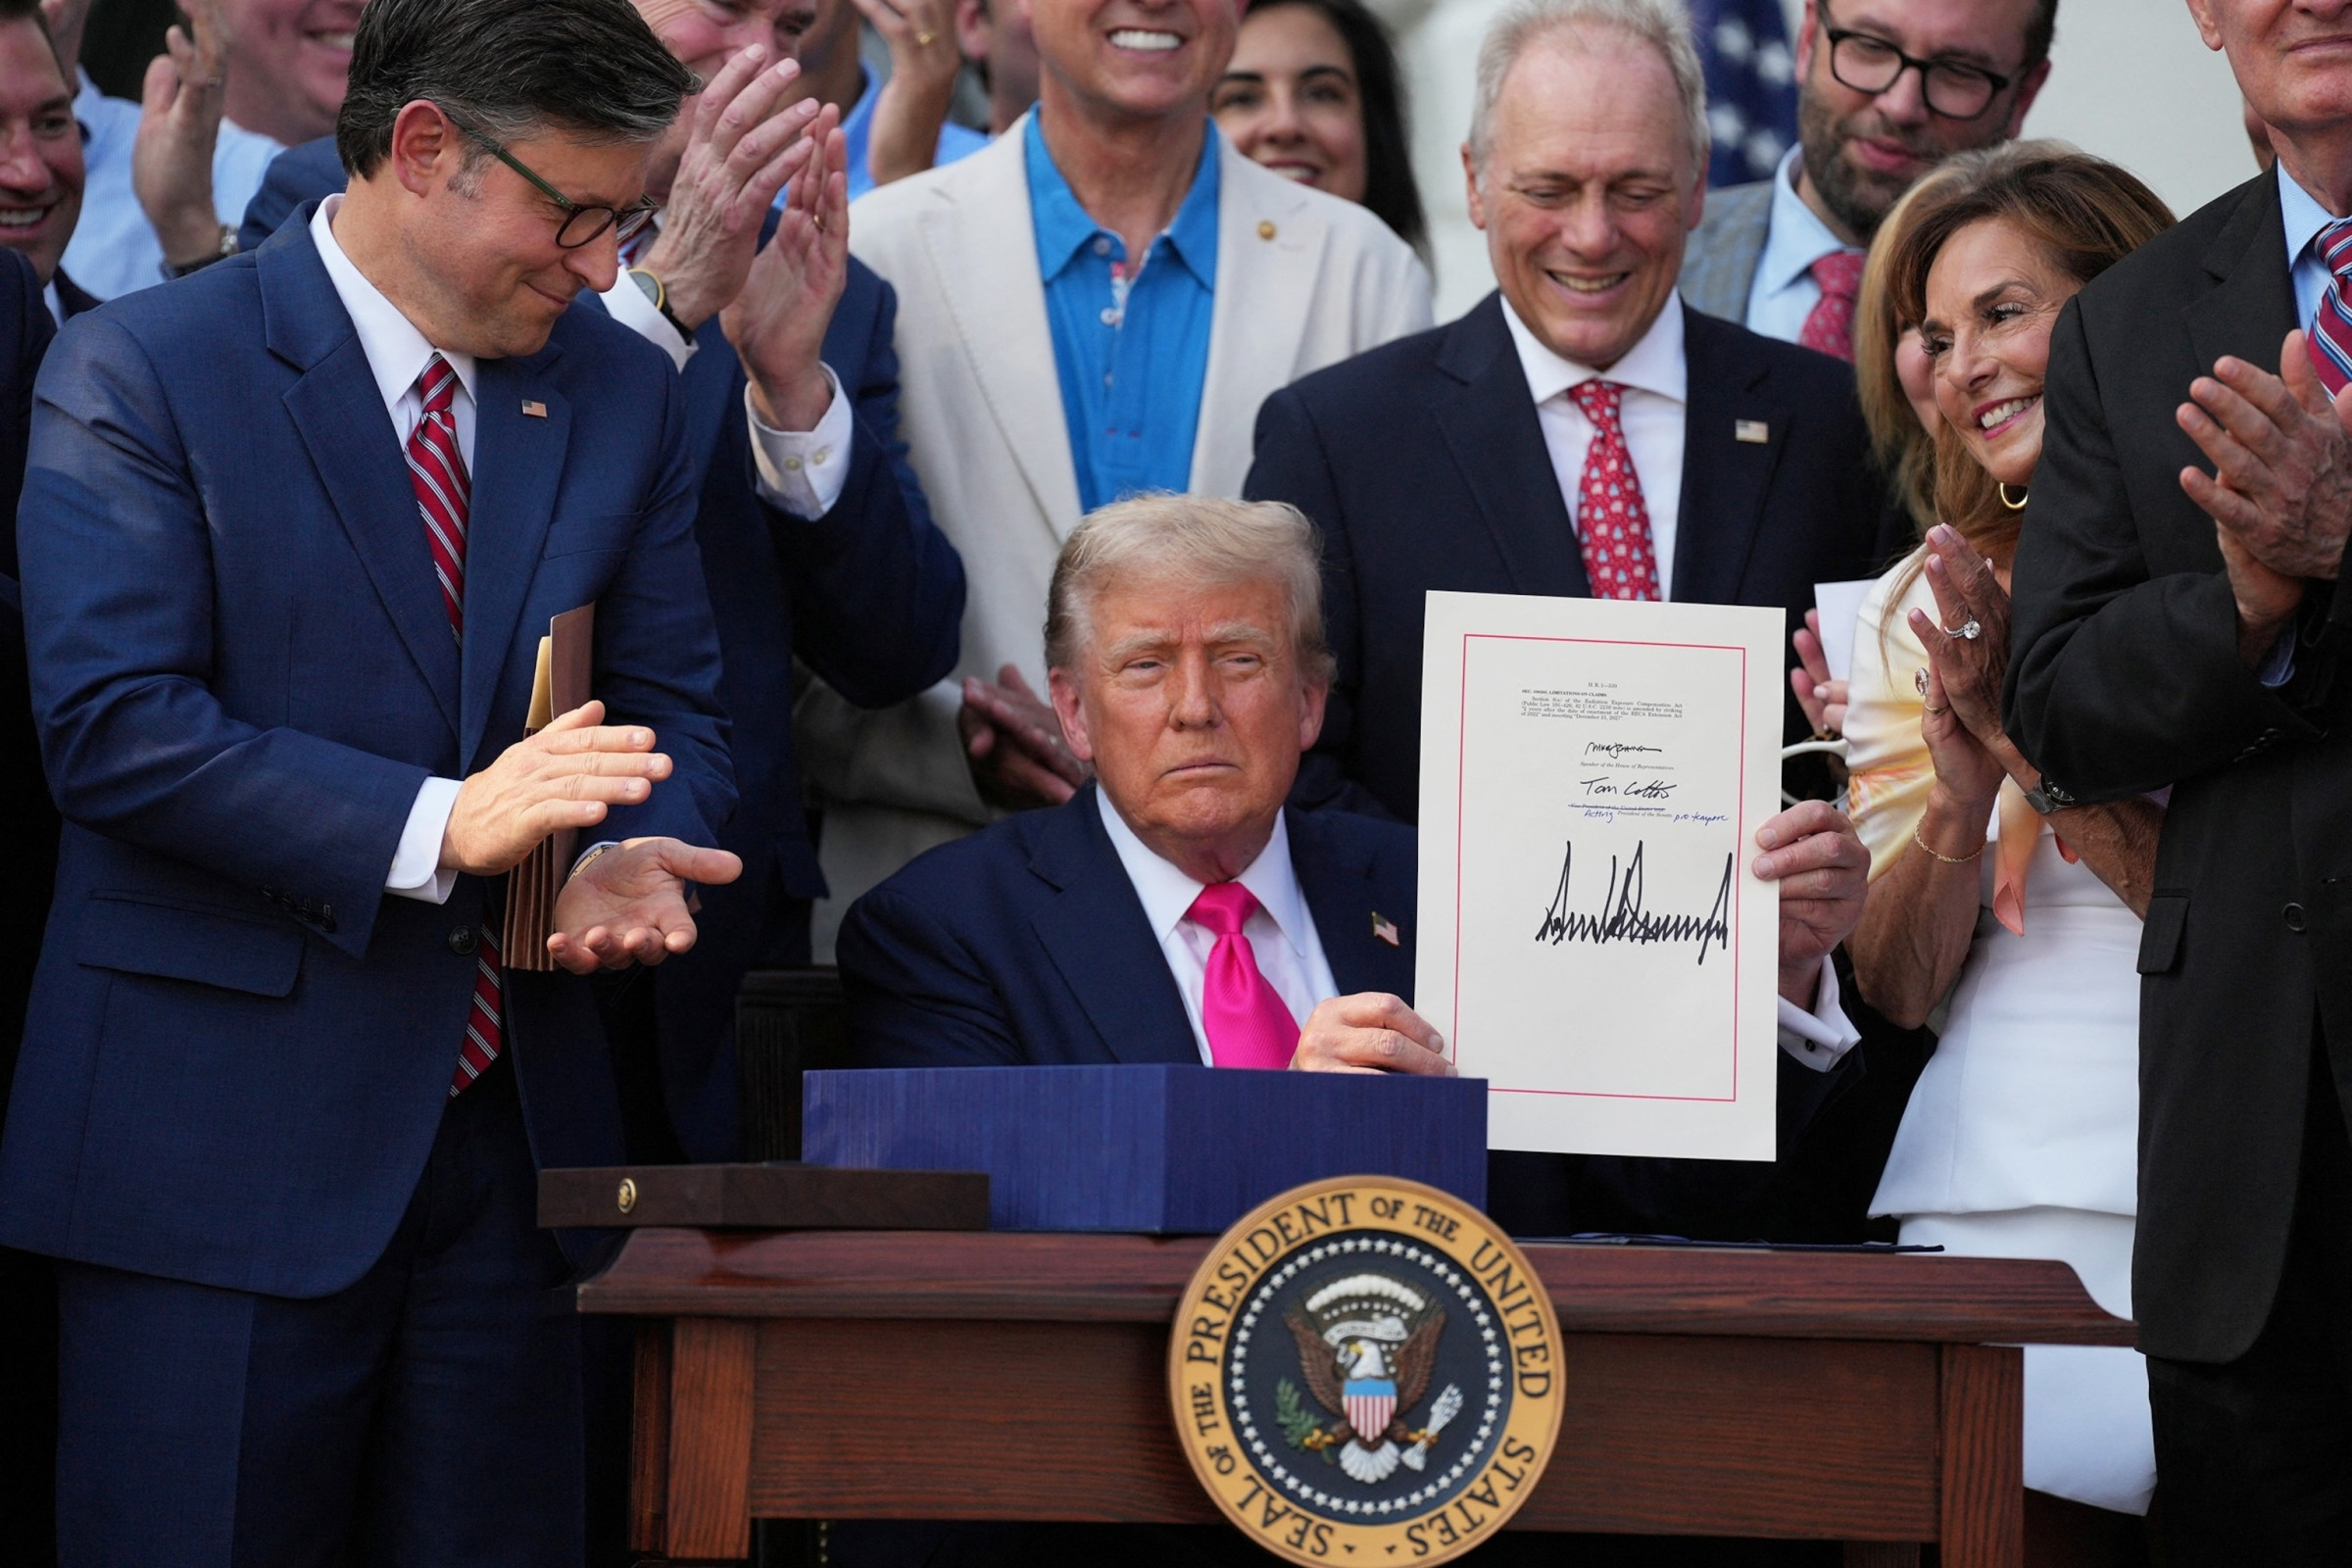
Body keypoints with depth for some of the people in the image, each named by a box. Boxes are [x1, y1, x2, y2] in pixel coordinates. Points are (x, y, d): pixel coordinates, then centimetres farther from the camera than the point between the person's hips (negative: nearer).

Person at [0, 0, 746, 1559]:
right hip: (221, 1140, -5)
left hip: (511, 1134, 5)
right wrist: (438, 827, -25)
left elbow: (674, 713, 11)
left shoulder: (626, 394, 11)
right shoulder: (138, 373, -6)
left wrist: (631, 860, -13)